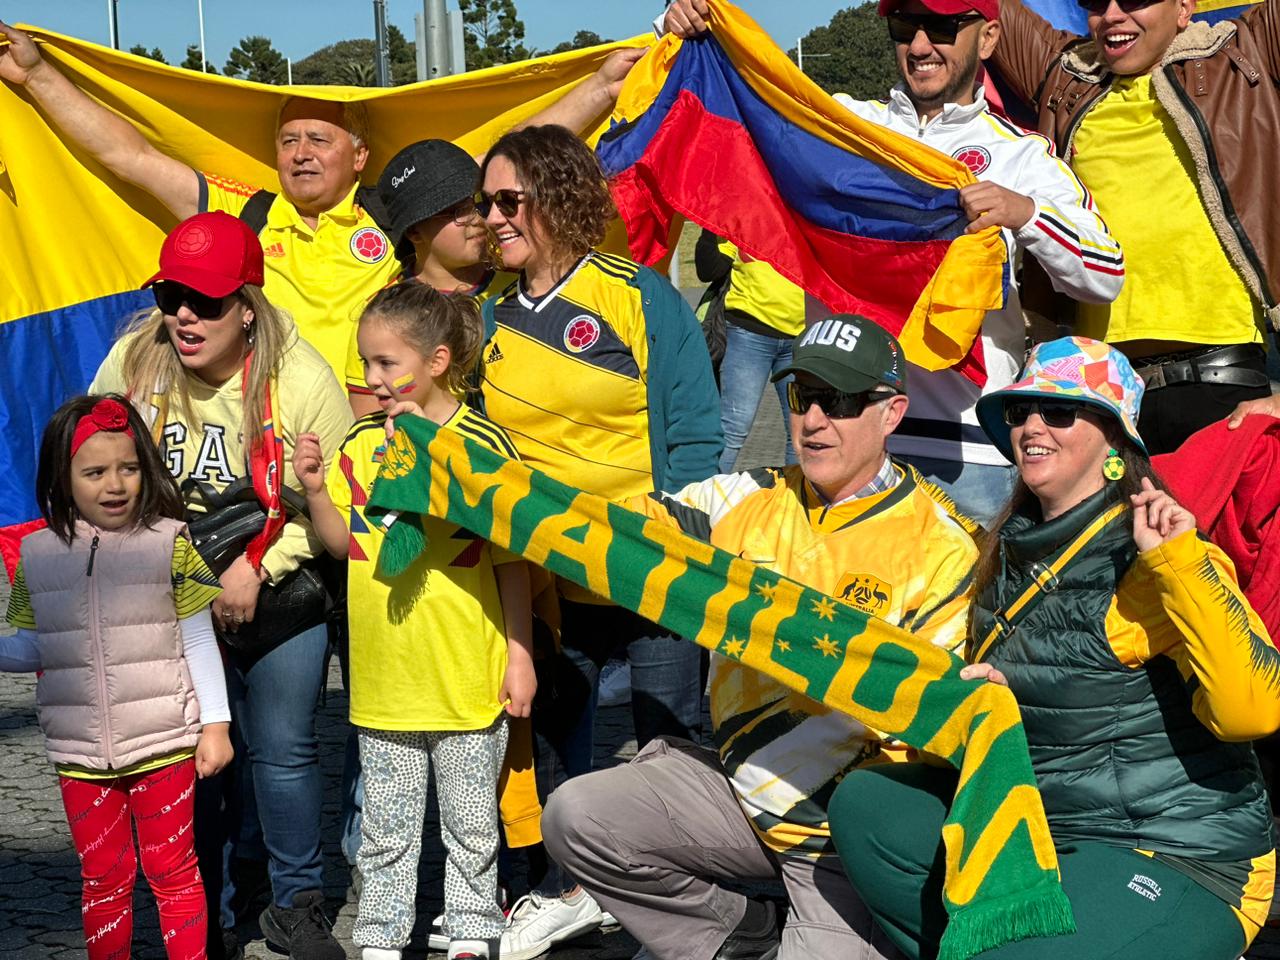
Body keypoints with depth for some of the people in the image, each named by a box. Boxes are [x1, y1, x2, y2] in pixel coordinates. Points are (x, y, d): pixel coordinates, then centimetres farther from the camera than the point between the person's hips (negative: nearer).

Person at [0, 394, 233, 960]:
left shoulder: (169, 544, -5)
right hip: (80, 753, 3)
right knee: (102, 878, 12)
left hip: (163, 743, -3)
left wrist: (215, 724, -3)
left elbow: (199, 642, -1)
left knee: (171, 870, 6)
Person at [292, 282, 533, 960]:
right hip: (383, 675, 4)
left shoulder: (483, 443, -10)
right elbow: (345, 543, 11)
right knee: (386, 827, 13)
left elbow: (511, 560, -5)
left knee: (471, 824, 11)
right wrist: (315, 490, -6)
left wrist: (519, 653, -5)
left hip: (466, 676, -4)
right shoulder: (362, 444, 4)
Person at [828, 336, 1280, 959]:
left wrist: (1181, 563, -33)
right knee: (863, 805, -2)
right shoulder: (1011, 549, 8)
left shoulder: (1147, 562, -16)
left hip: (1177, 857, -8)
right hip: (1036, 822, 8)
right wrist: (969, 694, 2)